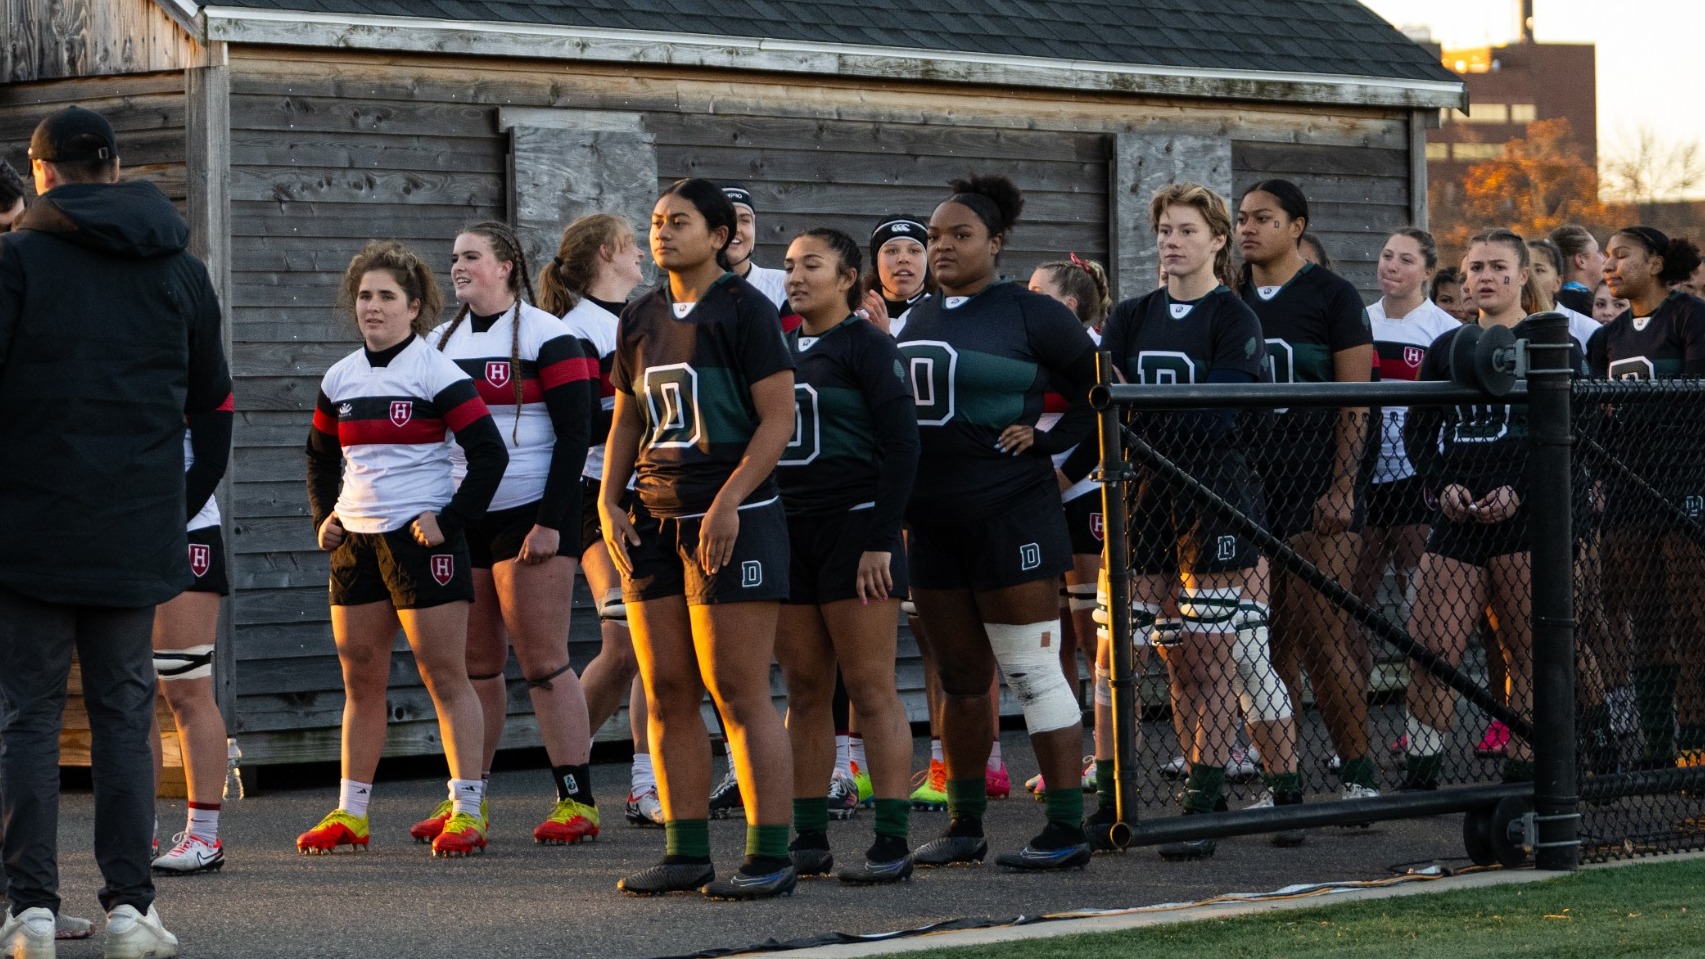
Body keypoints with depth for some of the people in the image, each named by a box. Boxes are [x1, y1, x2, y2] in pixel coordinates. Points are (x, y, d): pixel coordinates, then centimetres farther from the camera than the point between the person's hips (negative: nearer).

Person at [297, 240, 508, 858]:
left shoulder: (437, 373, -6)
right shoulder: (340, 379, 12)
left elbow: (489, 453, -10)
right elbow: (320, 456, 26)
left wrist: (451, 521, -13)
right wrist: (324, 516, 13)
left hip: (421, 538, -6)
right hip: (355, 544, 6)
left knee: (445, 677, -5)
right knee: (359, 681, 9)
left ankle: (467, 811, -4)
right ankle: (350, 814, 14)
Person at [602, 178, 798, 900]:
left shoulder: (744, 309, -5)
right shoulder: (641, 319, 14)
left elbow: (777, 419, -10)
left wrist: (728, 503, -18)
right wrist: (609, 500, 6)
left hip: (732, 521, -7)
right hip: (655, 522, 7)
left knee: (738, 694, -9)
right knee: (667, 696, 5)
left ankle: (769, 858, -6)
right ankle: (687, 852, 11)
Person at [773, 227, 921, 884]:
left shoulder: (866, 345, -4)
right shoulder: (779, 348, 15)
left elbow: (901, 447, -10)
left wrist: (880, 541, -16)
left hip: (855, 530, -6)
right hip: (788, 533, 7)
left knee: (871, 691, -7)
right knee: (804, 693, 6)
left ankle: (892, 844, -7)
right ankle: (808, 841, 10)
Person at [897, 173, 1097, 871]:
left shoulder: (1028, 314, -6)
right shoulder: (918, 320, 15)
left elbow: (1098, 388, -3)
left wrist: (1047, 441, -9)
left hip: (1009, 516, -7)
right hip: (933, 520, 7)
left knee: (1032, 671, -7)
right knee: (959, 679, 12)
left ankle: (1066, 831, -6)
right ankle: (964, 826, 20)